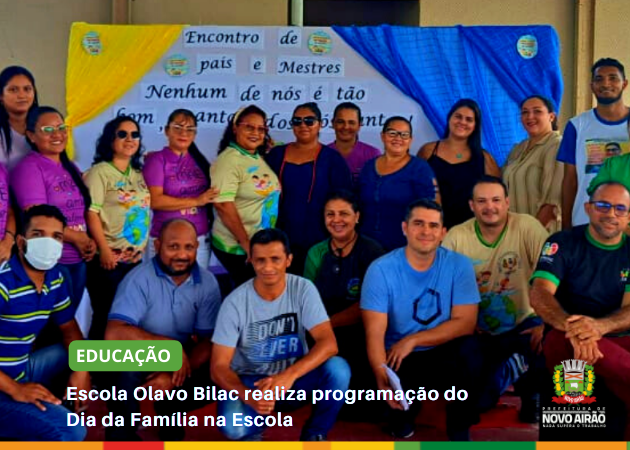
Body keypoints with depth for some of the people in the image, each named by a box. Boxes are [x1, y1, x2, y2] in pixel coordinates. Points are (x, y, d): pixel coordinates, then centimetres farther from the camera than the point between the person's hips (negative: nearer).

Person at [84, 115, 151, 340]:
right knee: (106, 316, -1)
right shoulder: (99, 172, -6)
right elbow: (91, 213, -13)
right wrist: (104, 250, -18)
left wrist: (143, 246, 13)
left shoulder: (138, 173, 14)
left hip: (136, 258, 6)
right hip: (110, 258, -6)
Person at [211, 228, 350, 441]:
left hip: (294, 376, 2)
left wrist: (289, 375, -40)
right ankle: (252, 433, 6)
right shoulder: (235, 303, -17)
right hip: (249, 381, -2)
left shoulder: (303, 289, -14)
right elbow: (219, 366, -19)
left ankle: (314, 436, -1)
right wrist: (248, 396, -40)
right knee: (232, 425, -34)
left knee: (338, 369, -29)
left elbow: (328, 343, -24)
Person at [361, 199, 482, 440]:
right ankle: (402, 412, 11)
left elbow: (465, 322, -12)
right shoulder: (381, 270, -13)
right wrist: (382, 376, -37)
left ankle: (459, 429, -6)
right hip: (398, 359, -1)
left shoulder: (459, 265, -8)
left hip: (444, 355, 1)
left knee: (469, 349, -30)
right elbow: (374, 334, -18)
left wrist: (413, 340, -21)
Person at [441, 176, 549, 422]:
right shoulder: (456, 236, -5)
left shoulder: (527, 227, -11)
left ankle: (530, 396, 2)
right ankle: (512, 370, 21)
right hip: (479, 332, 1)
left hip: (522, 325, -1)